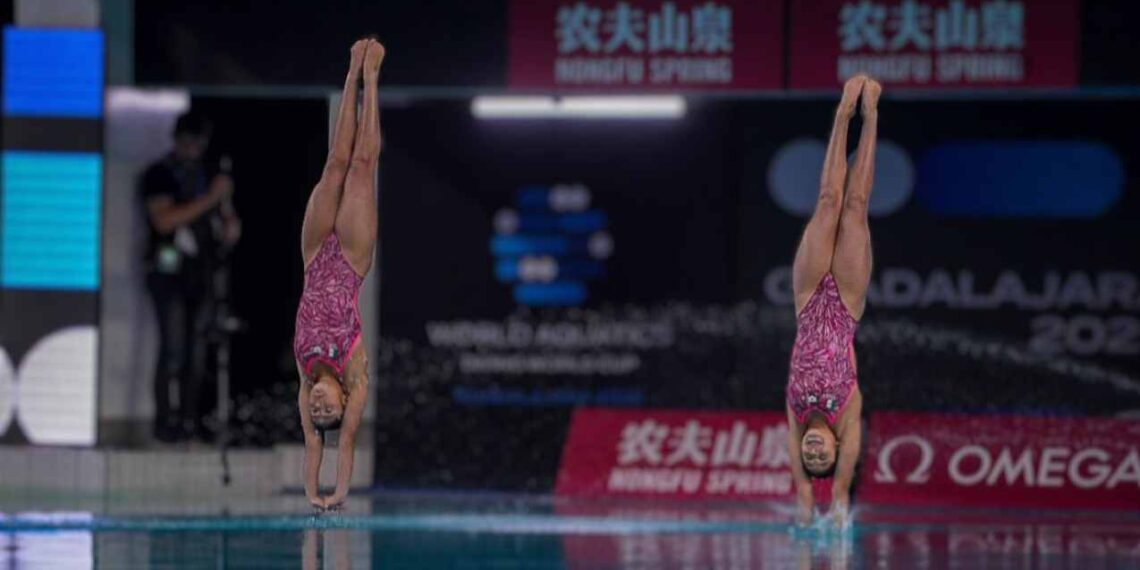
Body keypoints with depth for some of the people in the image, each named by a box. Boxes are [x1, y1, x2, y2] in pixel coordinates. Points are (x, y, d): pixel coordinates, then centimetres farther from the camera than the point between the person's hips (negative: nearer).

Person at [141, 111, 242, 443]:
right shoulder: (158, 176, 0)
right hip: (170, 271, -6)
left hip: (202, 274, 6)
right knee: (173, 348, -12)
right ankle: (163, 420, -11)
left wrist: (229, 228, -1)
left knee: (198, 347, 2)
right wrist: (209, 199, -15)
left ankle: (190, 418, 6)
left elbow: (228, 218, 25)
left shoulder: (208, 178, 18)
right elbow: (164, 221, -13)